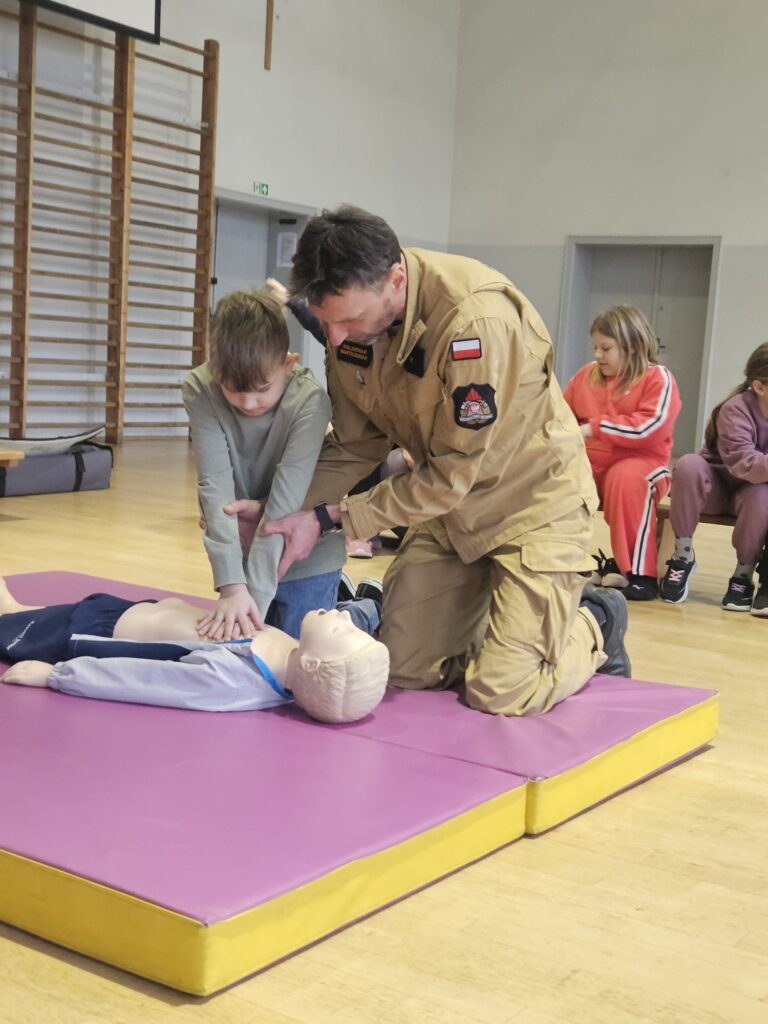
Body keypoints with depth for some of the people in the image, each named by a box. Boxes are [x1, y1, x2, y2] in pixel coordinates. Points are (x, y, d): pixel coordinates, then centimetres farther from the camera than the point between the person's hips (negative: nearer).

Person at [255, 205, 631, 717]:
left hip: (533, 500, -6)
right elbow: (355, 444, -1)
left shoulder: (477, 318, -33)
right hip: (449, 503, 7)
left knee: (503, 694, -11)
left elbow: (454, 472, -25)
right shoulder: (352, 314, -11)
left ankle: (593, 628, 19)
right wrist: (289, 513, -14)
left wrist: (329, 519, -22)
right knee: (403, 670, 5)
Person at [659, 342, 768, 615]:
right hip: (716, 486, -2)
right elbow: (744, 463, -39)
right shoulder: (736, 410, -24)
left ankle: (743, 575, -12)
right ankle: (683, 557, -19)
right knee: (688, 465, -34)